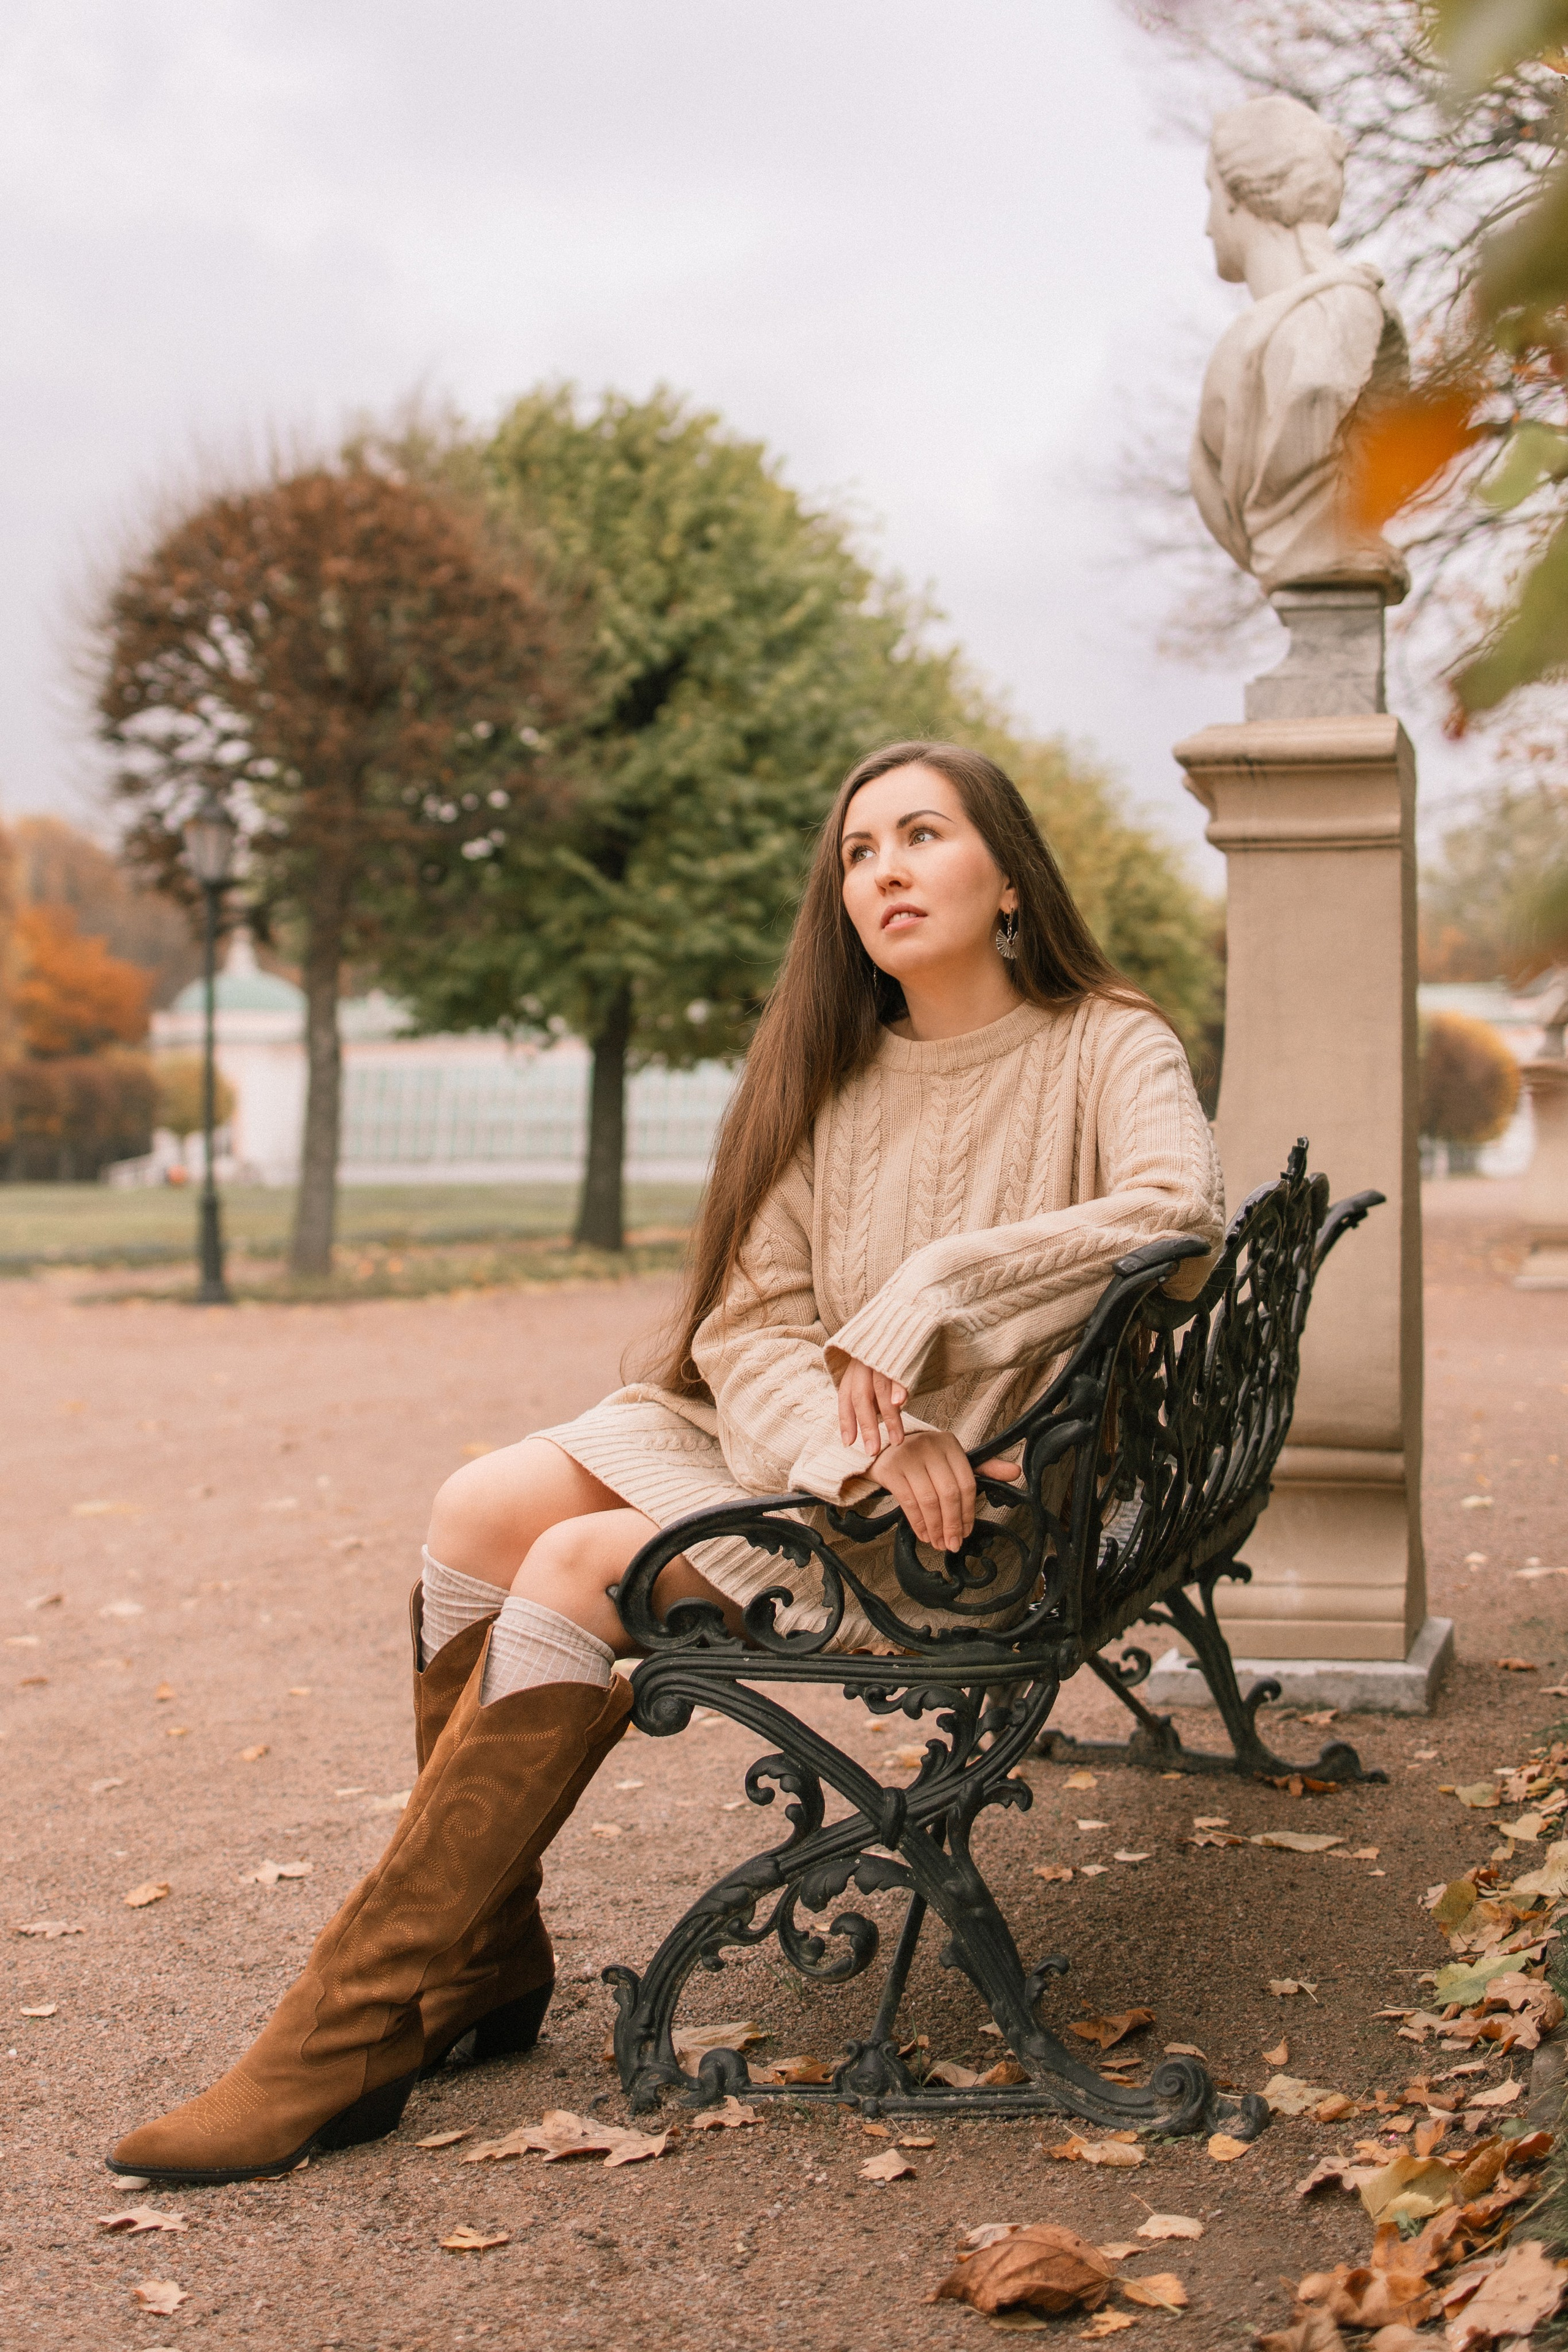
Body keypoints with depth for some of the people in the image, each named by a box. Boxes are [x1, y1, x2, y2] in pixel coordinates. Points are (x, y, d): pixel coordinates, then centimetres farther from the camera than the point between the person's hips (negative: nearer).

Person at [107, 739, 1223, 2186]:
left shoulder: (1108, 1047, -3)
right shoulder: (835, 1078, 11)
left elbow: (1182, 1207, -26)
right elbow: (752, 1325, 0)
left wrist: (920, 1300, -24)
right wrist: (858, 1440, -22)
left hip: (986, 1506, -6)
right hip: (802, 1450, 6)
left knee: (582, 1566, -23)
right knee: (483, 1511, -14)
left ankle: (352, 2032, -19)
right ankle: (485, 1961, -3)